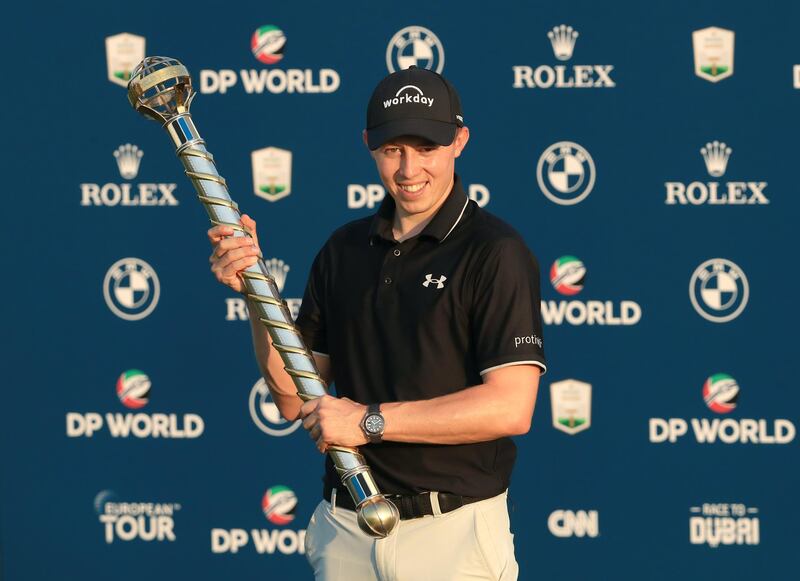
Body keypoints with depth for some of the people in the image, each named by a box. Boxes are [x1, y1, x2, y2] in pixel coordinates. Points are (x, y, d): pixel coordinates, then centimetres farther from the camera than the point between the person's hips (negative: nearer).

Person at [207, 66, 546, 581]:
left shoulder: (495, 252, -8)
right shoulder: (345, 249, 10)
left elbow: (511, 408, -17)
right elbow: (292, 400, 10)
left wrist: (370, 420, -16)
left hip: (452, 534, -5)